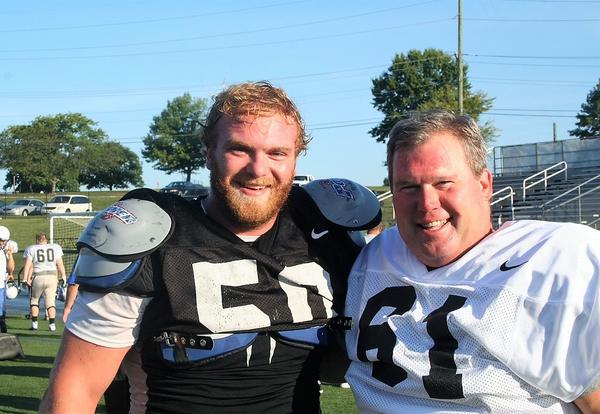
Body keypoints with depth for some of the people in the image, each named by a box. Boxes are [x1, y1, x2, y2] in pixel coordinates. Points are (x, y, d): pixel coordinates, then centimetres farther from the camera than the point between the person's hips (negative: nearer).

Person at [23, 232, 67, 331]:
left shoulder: (31, 249, 3)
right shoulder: (55, 248, 7)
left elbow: (28, 265, -3)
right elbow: (60, 264, 6)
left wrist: (25, 279, -3)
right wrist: (63, 276, 11)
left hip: (38, 277, -1)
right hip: (52, 276, 1)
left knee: (34, 300, 16)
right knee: (50, 301, 5)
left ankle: (34, 323, 10)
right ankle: (52, 324, -3)